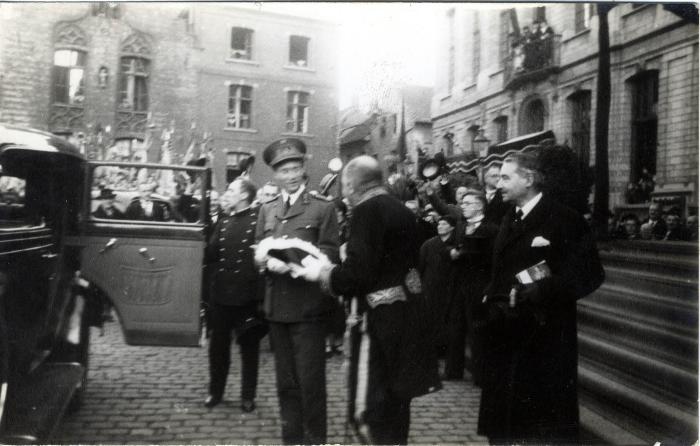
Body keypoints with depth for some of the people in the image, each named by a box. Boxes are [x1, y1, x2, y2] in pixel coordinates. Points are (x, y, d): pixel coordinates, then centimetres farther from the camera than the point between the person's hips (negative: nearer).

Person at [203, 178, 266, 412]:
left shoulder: (259, 219, -7)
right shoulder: (224, 220, 11)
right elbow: (210, 254, 10)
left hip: (247, 295, -5)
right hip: (221, 294, 5)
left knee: (249, 347, 9)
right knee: (218, 345, 14)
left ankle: (248, 396, 23)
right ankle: (215, 391, 31)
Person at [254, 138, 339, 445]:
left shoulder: (323, 208, -1)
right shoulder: (267, 210, 14)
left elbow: (329, 254, -7)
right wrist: (270, 261, -13)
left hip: (309, 306, -4)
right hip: (277, 305, 5)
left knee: (310, 380, -1)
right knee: (285, 380, 14)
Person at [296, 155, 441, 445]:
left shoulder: (367, 210, -14)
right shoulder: (400, 209, 11)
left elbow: (359, 273, -22)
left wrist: (323, 273, -4)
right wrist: (333, 269, 20)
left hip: (383, 318, -9)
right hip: (406, 314, 9)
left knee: (368, 411, -4)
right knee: (393, 403, 20)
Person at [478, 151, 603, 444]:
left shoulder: (564, 220, -11)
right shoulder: (509, 220, 13)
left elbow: (589, 274, -17)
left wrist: (540, 292, -23)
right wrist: (493, 297, 5)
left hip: (544, 337, -7)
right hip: (507, 335, 7)